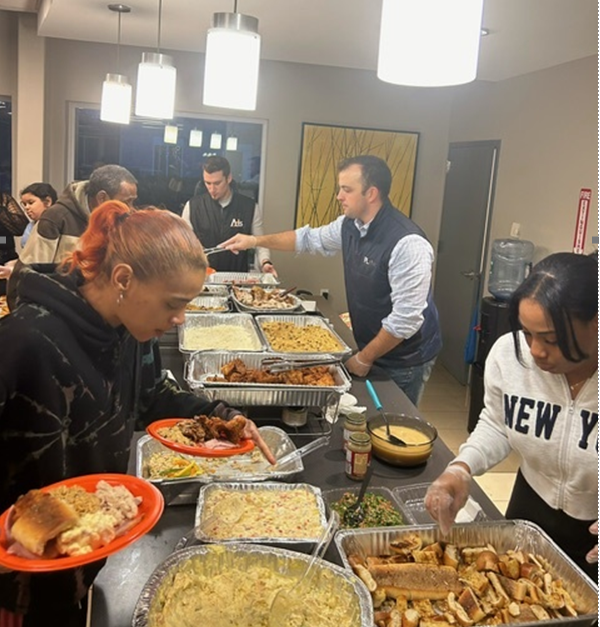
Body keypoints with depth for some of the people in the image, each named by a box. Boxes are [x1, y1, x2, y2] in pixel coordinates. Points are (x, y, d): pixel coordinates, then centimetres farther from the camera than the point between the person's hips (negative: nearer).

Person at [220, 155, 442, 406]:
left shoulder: (407, 244, -29)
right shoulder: (349, 225, -4)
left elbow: (406, 319, -27)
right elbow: (309, 239, 16)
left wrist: (364, 359, -16)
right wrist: (256, 240, 10)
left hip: (403, 361, -7)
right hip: (371, 348, 7)